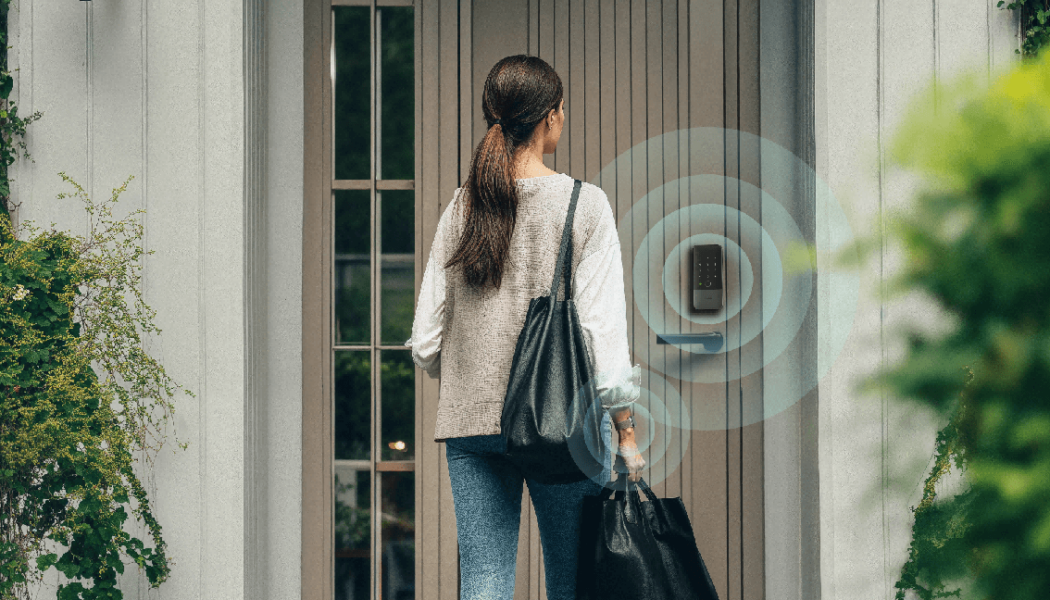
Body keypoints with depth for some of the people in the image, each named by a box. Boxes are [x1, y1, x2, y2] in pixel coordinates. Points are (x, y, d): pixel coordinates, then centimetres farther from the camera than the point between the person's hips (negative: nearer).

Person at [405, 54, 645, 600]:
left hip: (469, 418, 4)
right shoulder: (584, 205, -5)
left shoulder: (460, 208, 6)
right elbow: (604, 330, -9)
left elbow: (425, 341, 7)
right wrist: (625, 431, -2)